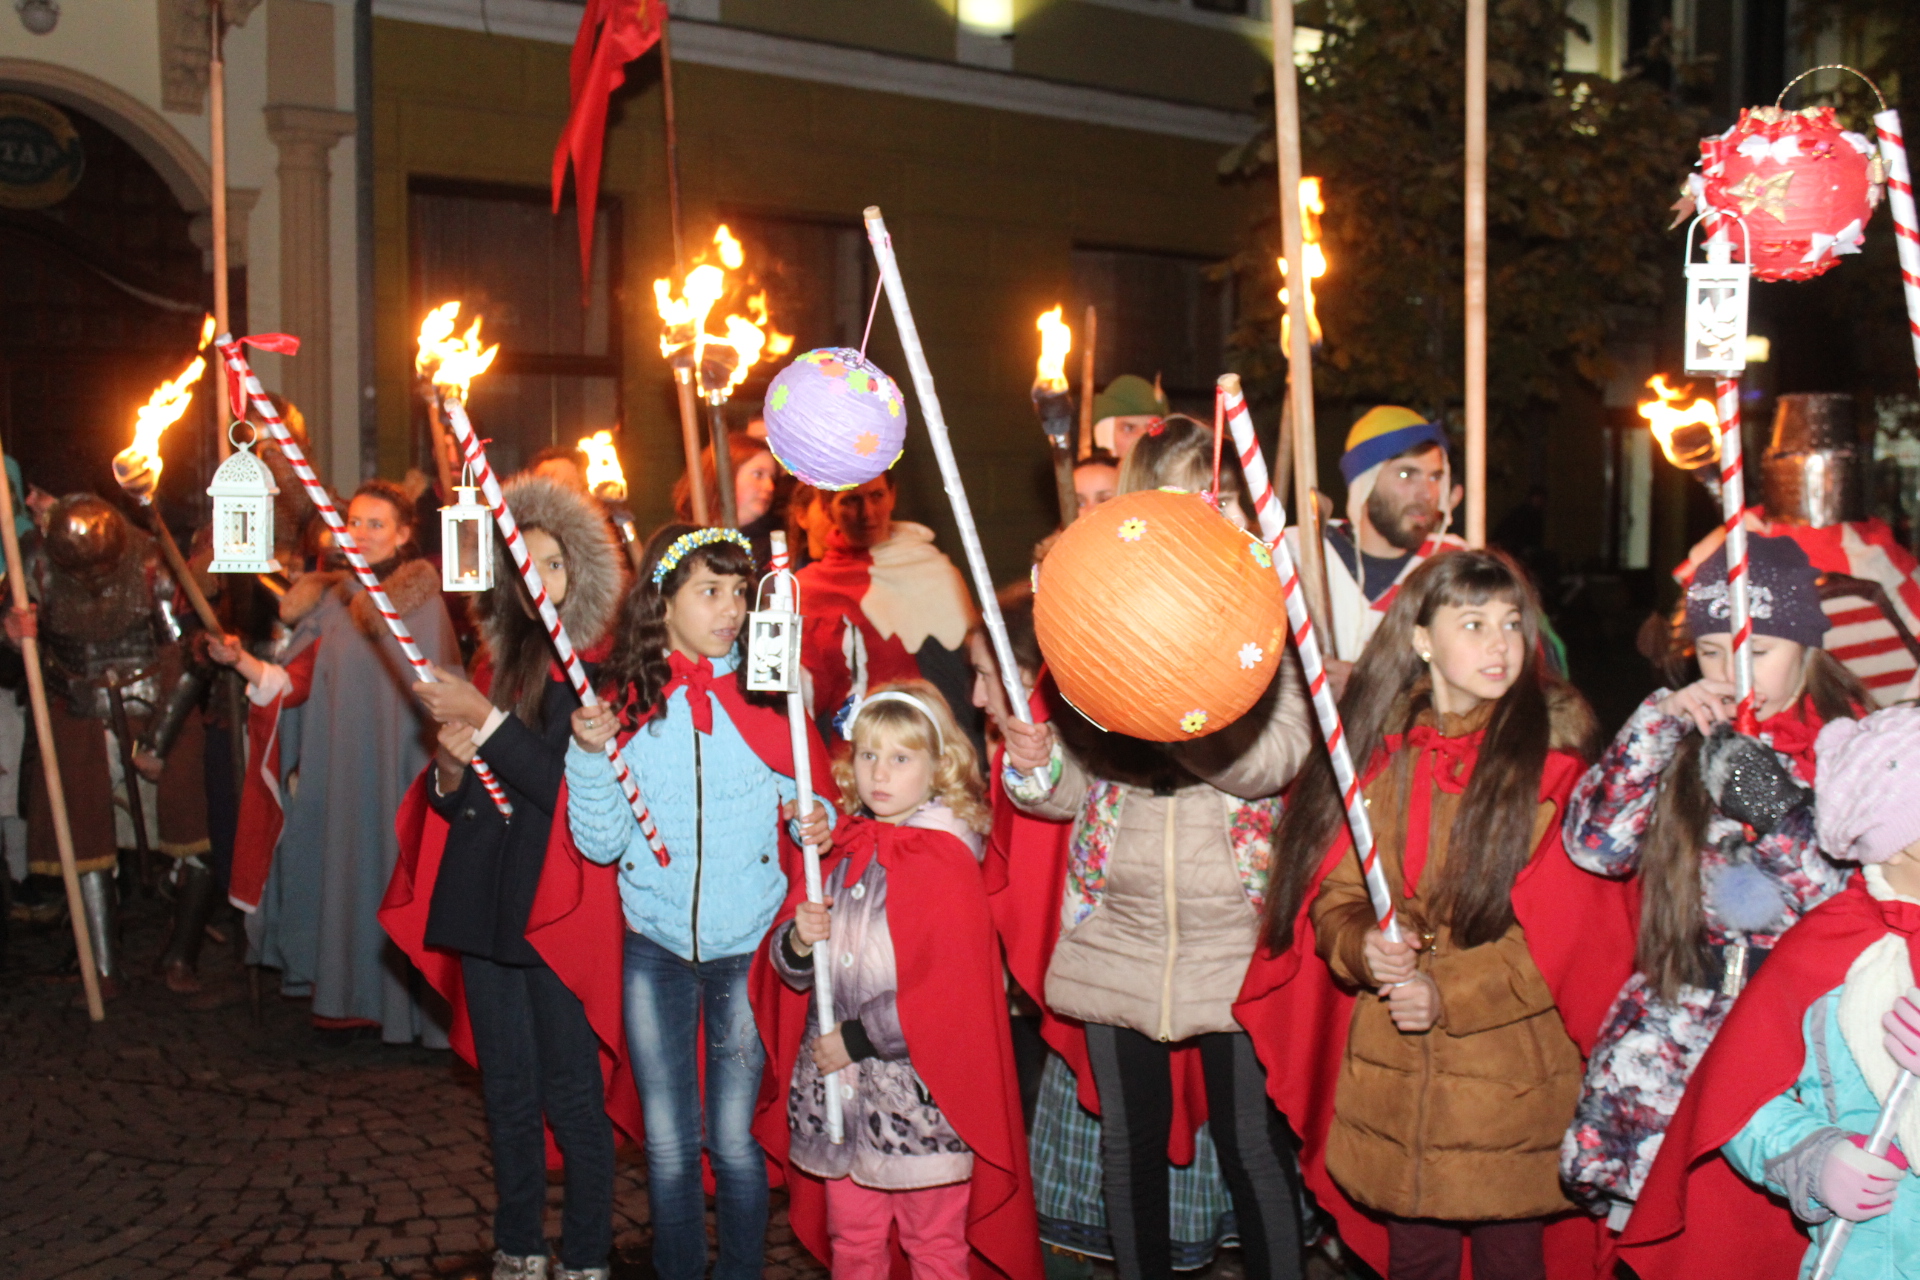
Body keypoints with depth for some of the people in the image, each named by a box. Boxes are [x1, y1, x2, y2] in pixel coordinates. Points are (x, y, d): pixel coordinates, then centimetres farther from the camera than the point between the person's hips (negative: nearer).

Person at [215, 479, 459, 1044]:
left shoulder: (424, 602, -2)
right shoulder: (333, 600, 11)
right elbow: (294, 682, 5)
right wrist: (242, 660, -11)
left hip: (402, 769, -4)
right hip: (340, 771, 4)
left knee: (399, 871, -2)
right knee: (346, 871, 7)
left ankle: (406, 999, 9)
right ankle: (348, 994, 18)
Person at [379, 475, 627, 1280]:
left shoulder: (599, 672, -6)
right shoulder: (496, 666, 11)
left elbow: (576, 786, -18)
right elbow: (455, 804, 17)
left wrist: (486, 721, -19)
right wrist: (450, 770, -5)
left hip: (560, 903, -5)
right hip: (484, 902, 6)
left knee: (571, 1087, -1)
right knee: (506, 1085, 13)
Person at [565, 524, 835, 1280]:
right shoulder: (623, 700, 0)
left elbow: (811, 790, 8)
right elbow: (599, 843, -1)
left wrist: (818, 818, -14)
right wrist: (590, 754, -15)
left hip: (747, 947, -1)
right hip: (654, 946, 1)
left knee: (734, 1138, 6)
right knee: (668, 1144, 10)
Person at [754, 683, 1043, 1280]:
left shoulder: (947, 861, -10)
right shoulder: (840, 850, 9)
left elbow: (949, 987, -17)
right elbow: (790, 968, 13)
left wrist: (857, 1037, -15)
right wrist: (797, 943, -10)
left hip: (921, 1092, -5)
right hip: (837, 1084, 5)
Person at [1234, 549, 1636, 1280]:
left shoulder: (1551, 757, -7)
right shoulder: (1378, 750, 4)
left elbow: (1566, 927, -10)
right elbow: (1331, 888, 6)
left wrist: (1449, 994, -15)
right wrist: (1360, 945, -15)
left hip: (1510, 1075, -3)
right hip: (1391, 1075, 3)